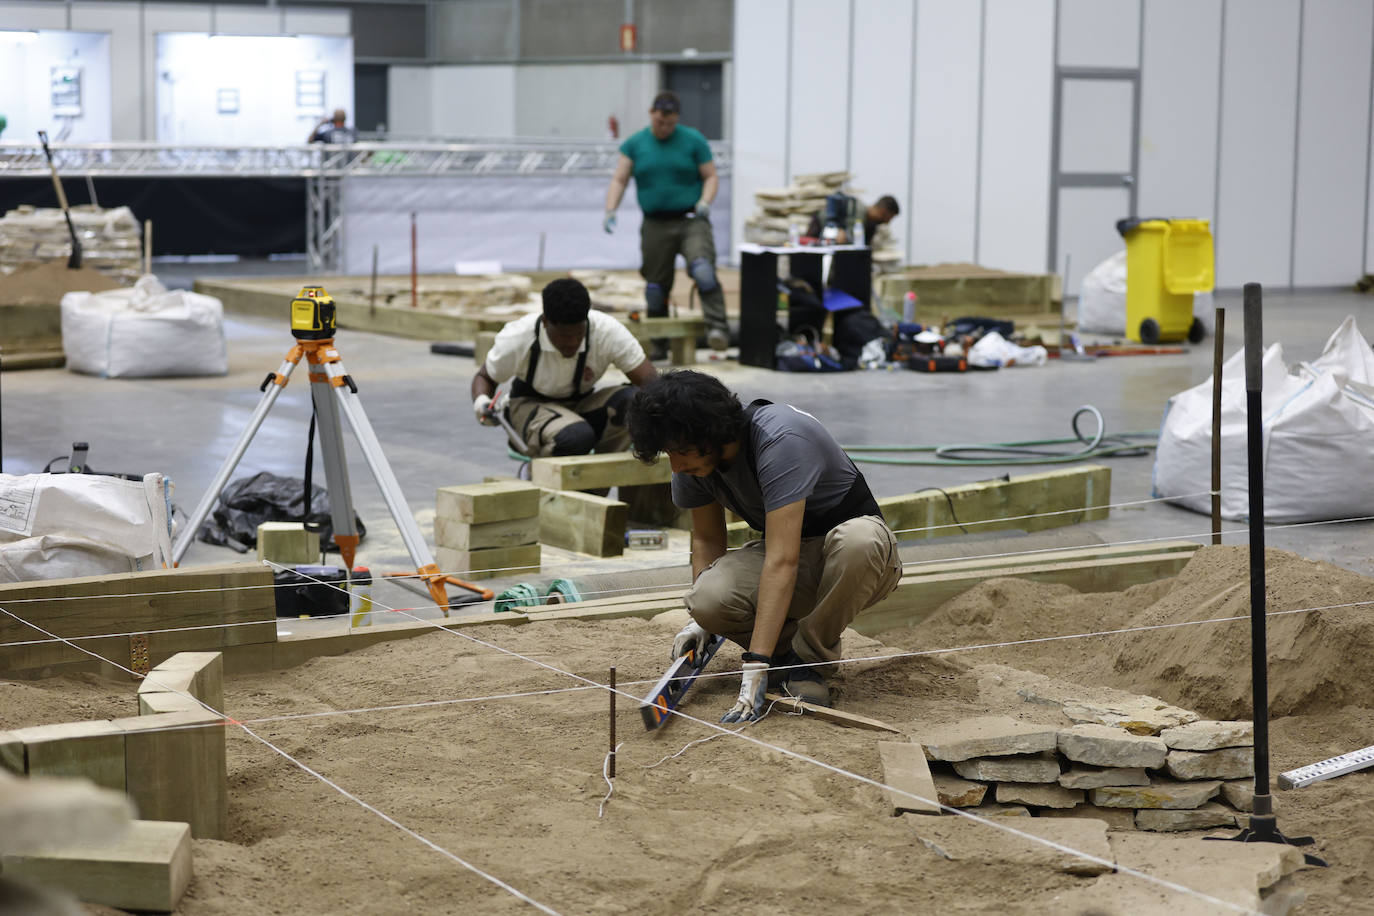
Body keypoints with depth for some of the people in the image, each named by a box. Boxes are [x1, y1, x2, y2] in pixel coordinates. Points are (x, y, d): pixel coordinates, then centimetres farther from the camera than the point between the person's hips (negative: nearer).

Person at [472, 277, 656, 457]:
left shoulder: (609, 332, -21)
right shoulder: (517, 339, -21)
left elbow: (648, 380, -21)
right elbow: (485, 377, -3)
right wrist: (480, 402, -28)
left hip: (582, 405, 3)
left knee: (632, 401, -30)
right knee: (575, 437, -38)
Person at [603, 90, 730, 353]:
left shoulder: (693, 140, 4)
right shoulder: (635, 144, 9)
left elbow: (711, 177, 6)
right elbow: (619, 180, 7)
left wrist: (704, 203, -13)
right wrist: (611, 211, -8)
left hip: (691, 221, -3)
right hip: (655, 225, 3)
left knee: (703, 270, -28)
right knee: (655, 288, 7)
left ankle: (717, 328, -34)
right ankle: (658, 345, 20)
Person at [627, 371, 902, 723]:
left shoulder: (780, 439, -33)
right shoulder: (693, 460, -10)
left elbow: (781, 562, -38)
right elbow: (707, 539, 7)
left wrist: (755, 666, -42)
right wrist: (700, 619, -9)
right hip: (791, 549, 5)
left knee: (857, 539, -43)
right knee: (710, 597, -28)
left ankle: (809, 660, -17)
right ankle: (786, 647, 3)